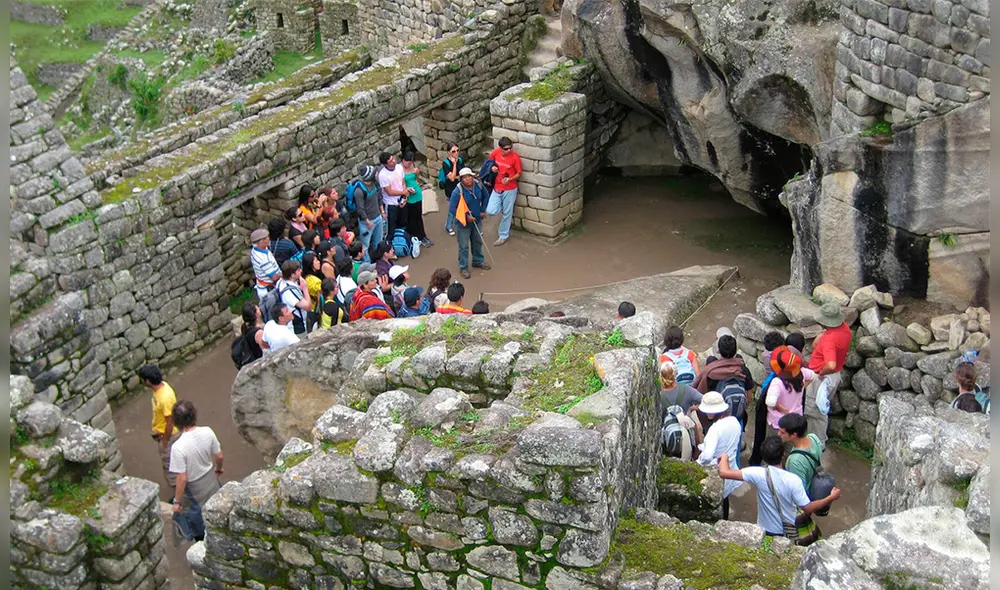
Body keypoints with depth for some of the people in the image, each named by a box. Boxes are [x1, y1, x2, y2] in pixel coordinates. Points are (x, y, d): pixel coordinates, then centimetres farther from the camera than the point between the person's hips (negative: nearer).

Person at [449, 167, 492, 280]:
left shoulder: (478, 185, -12)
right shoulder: (458, 192, -27)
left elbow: (485, 196, 10)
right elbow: (452, 209, -21)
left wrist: (482, 210, 5)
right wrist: (466, 216, -22)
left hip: (477, 220, 5)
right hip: (463, 223, -5)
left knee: (478, 242, 23)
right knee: (464, 246, 7)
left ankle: (478, 261, 45)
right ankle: (463, 267, 25)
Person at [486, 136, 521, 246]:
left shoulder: (515, 157, -18)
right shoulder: (495, 152, -8)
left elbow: (519, 174, -8)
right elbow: (490, 163, 14)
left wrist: (509, 179, -26)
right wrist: (492, 168, -9)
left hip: (510, 189, -4)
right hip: (497, 187, 4)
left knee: (506, 213, 8)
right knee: (490, 211, -5)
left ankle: (503, 235, 26)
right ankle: (506, 209, 25)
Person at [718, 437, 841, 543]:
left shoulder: (758, 474, -27)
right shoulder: (793, 480, -27)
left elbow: (724, 472, -30)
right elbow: (807, 509, -20)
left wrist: (724, 457, -8)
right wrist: (831, 498, -9)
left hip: (765, 531, 1)